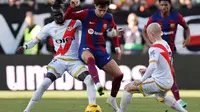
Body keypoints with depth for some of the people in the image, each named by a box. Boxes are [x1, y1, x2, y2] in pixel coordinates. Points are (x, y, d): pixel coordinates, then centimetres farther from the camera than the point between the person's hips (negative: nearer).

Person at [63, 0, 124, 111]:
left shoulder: (108, 18, 1)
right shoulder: (87, 14, -10)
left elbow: (114, 32, 21)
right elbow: (66, 17, -10)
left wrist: (117, 48, 15)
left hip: (101, 51, 5)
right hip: (86, 49, -5)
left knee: (119, 75, 1)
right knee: (90, 58, -43)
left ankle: (112, 99, 26)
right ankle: (98, 85, -62)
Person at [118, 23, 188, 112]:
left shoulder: (154, 48, -19)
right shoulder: (166, 45, 7)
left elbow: (152, 66, -31)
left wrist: (141, 80, -25)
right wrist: (147, 71, 21)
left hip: (159, 83, -8)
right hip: (169, 82, 8)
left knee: (128, 88, 0)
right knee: (160, 97, 40)